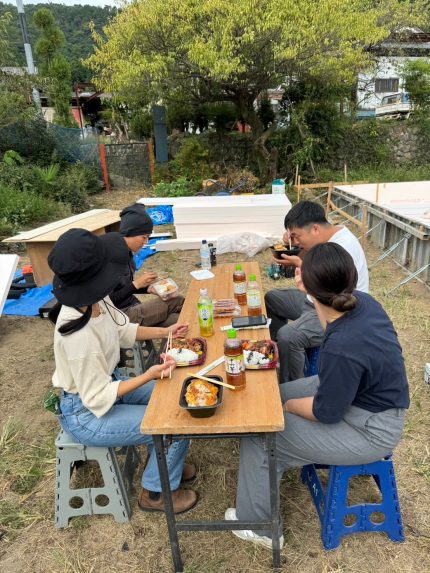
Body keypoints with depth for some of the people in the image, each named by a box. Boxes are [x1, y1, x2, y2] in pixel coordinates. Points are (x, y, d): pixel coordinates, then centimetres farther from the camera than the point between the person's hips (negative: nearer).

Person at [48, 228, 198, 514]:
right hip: (87, 414, -8)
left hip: (105, 383, 8)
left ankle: (162, 461, 36)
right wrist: (148, 376, -32)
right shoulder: (80, 337, -38)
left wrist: (164, 332, -4)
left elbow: (123, 329, 5)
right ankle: (156, 493, 19)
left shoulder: (96, 300, -14)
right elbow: (98, 398, -27)